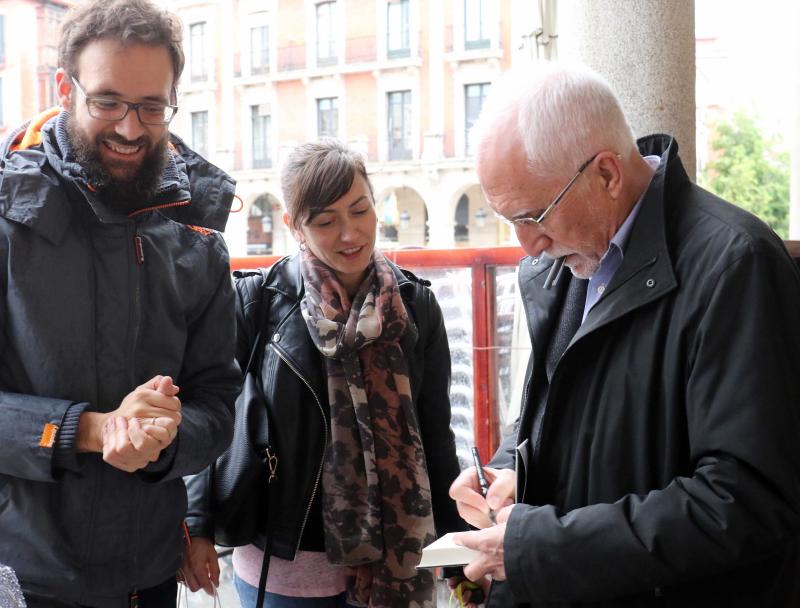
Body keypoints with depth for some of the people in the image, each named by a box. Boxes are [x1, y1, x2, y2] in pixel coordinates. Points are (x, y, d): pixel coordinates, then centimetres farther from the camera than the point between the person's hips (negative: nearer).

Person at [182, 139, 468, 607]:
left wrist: (458, 546, 6)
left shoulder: (415, 303, 0)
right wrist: (199, 528, -4)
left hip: (395, 560, 2)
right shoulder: (258, 300, -7)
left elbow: (436, 433, 5)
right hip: (282, 566, -2)